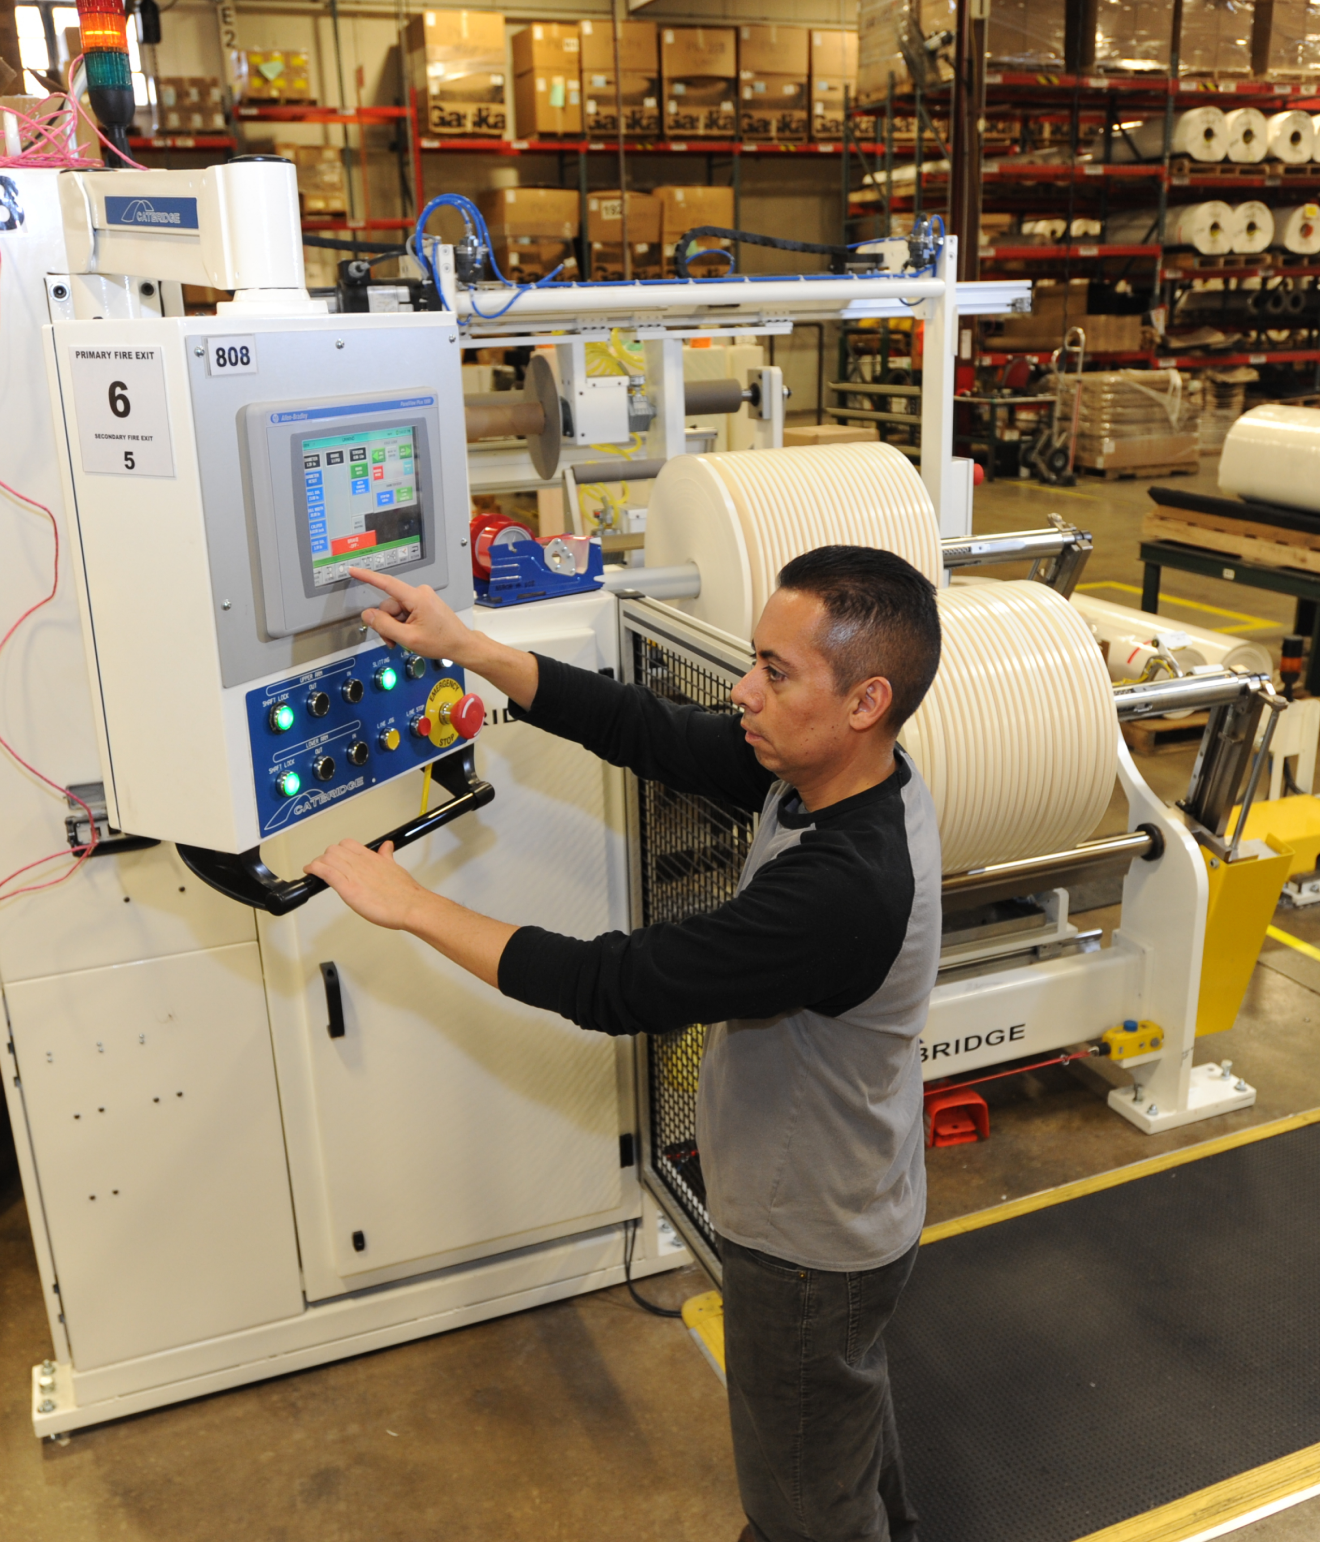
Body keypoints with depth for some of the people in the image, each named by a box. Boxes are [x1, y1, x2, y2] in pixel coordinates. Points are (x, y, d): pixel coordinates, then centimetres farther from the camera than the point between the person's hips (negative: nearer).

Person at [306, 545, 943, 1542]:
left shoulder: (845, 889, -40)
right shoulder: (826, 774, -14)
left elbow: (617, 988, -34)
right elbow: (648, 731, -8)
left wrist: (412, 907, -25)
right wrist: (469, 648, -12)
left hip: (811, 1251, -9)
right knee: (850, 1410, 36)